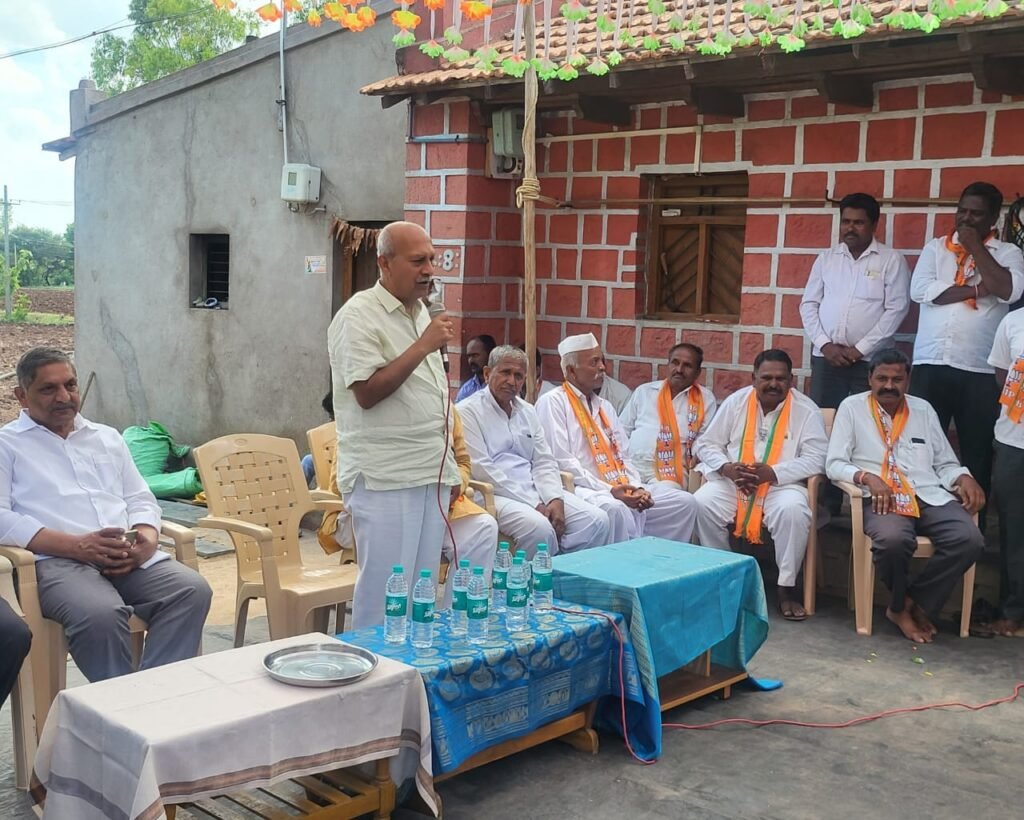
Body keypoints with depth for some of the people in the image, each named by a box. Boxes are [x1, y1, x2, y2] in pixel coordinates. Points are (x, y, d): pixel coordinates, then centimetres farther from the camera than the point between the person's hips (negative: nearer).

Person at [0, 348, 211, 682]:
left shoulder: (107, 437, 26)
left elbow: (140, 500, 23)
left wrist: (147, 538, -3)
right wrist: (77, 545, -17)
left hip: (129, 558, 5)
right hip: (56, 561, -5)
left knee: (192, 590, -24)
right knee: (101, 614, -37)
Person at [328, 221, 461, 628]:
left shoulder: (420, 312, 17)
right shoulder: (359, 316, -9)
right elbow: (367, 392, -18)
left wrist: (449, 469, 19)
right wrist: (423, 346, -19)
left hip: (430, 475, 8)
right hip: (384, 480, -8)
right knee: (385, 593, -5)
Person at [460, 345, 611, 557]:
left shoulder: (527, 411, 20)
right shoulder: (468, 411, -2)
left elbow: (544, 462, 15)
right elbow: (481, 469, -12)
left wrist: (555, 499, -7)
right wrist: (535, 505, -15)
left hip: (534, 490, 7)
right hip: (496, 494, -7)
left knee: (597, 520, -12)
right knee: (540, 528, -35)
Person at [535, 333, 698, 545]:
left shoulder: (605, 407, 23)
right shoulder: (552, 403, -2)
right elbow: (562, 462, -12)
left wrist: (637, 487, -2)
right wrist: (608, 491, -18)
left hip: (622, 489, 8)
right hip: (582, 489, -8)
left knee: (684, 502, -3)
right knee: (615, 509, -38)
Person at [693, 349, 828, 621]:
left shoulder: (806, 410, -3)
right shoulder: (736, 402, 4)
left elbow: (817, 458, -9)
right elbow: (705, 444, 6)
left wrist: (772, 472, -21)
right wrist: (726, 467, -16)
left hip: (781, 484, -2)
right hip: (732, 481, 2)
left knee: (793, 510, -35)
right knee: (702, 504, -27)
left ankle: (787, 587, -18)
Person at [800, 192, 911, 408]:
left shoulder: (892, 259, 2)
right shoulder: (826, 258, 12)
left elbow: (896, 309, -5)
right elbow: (808, 304, 10)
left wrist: (861, 349, -10)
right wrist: (824, 344, -5)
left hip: (870, 360, -3)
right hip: (826, 356, 3)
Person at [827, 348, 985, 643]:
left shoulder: (923, 409, 20)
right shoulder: (852, 407, 8)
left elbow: (945, 463, 21)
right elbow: (834, 464, 1)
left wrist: (963, 478, -2)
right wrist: (868, 478, -18)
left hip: (930, 496, 4)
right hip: (882, 497, -4)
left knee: (969, 539, -26)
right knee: (893, 539, -38)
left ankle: (913, 603, -8)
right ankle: (901, 605, -5)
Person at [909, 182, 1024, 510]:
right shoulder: (936, 247, 11)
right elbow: (919, 290, -6)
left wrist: (975, 246, -6)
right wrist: (976, 289, -9)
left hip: (980, 371, -1)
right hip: (930, 365, 1)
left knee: (977, 455, 5)